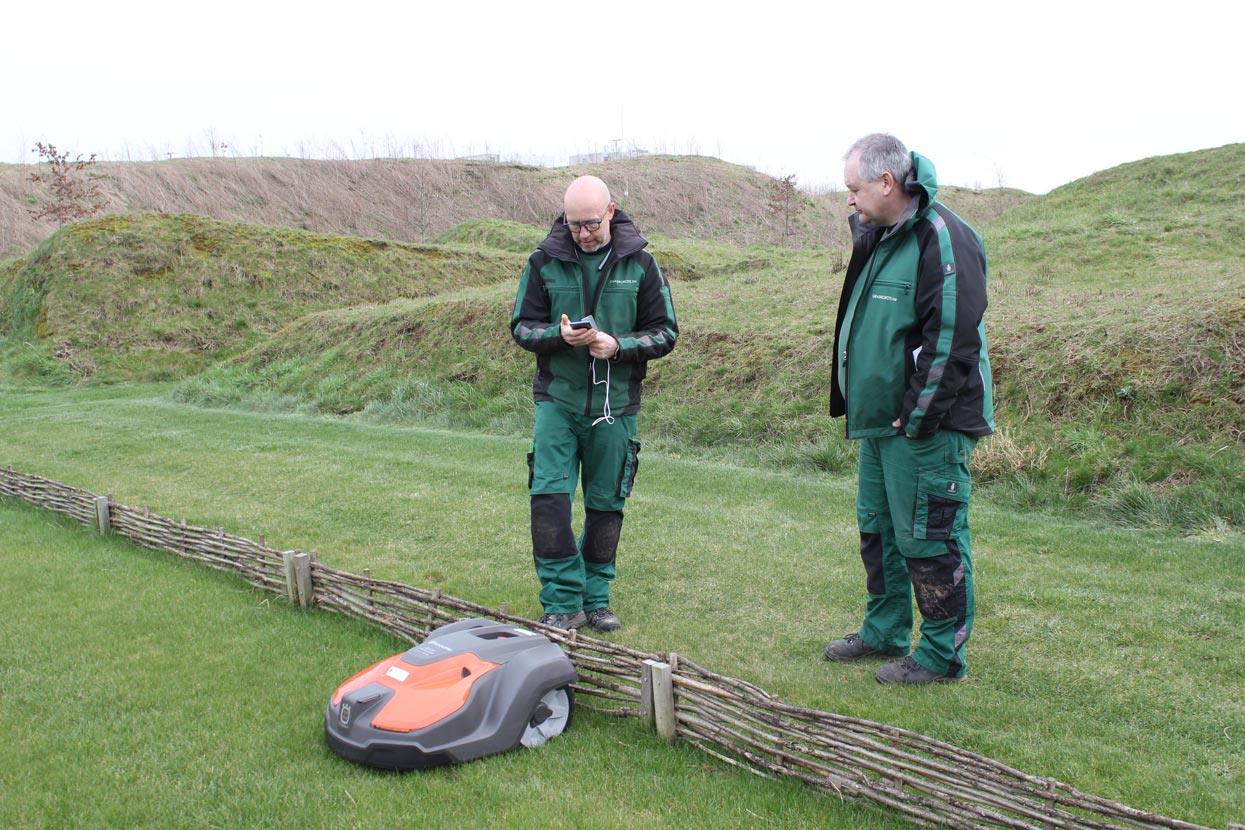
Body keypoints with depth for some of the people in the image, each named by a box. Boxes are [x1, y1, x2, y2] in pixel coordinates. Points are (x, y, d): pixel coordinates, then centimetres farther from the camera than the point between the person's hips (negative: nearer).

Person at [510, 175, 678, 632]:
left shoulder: (639, 263, 0)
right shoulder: (544, 261, 0)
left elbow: (665, 332, 1)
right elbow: (521, 326, 4)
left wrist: (619, 345, -17)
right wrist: (559, 335, -17)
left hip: (615, 405, 1)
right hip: (557, 400, 0)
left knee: (606, 505, 8)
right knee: (549, 499, -11)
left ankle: (595, 599, 23)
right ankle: (563, 602, 0)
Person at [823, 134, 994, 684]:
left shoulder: (942, 237, -17)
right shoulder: (877, 237, 12)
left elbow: (952, 339, -21)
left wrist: (918, 418, -19)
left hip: (926, 428, -10)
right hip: (879, 421, 10)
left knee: (928, 539, -1)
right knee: (877, 530, 18)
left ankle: (942, 655, 13)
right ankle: (885, 633, 34)